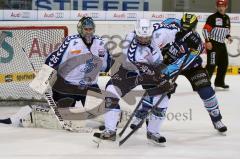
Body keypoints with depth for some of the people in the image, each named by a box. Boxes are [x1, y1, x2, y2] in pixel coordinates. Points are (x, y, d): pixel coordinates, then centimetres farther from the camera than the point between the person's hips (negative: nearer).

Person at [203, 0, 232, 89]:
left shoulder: (227, 18, 12)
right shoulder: (213, 17, -11)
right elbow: (205, 29, -14)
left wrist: (228, 37, 3)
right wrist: (207, 41, -22)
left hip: (222, 44, 8)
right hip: (213, 44, -8)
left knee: (224, 64, 13)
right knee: (212, 64, -15)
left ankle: (219, 82, 27)